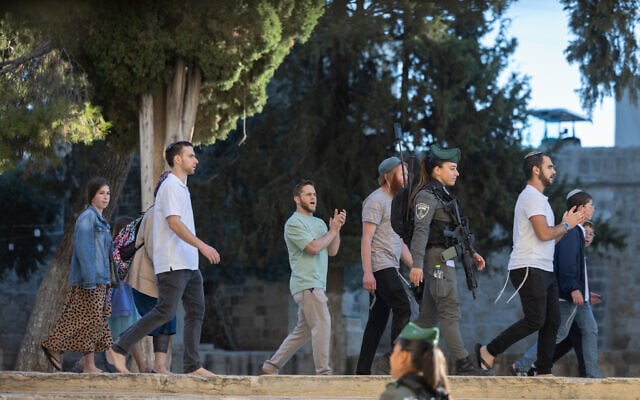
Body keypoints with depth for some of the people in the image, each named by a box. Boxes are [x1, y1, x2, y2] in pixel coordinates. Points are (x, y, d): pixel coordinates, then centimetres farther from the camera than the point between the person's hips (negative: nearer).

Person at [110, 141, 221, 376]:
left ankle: (192, 365, 5)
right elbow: (174, 223, -22)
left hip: (188, 265, 10)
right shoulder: (170, 187, -11)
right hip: (173, 264, -10)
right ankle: (120, 348, -5)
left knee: (196, 312, 5)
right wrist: (202, 246, -27)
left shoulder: (181, 188, 20)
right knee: (165, 312, -12)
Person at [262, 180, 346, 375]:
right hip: (306, 284, -9)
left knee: (303, 330, 12)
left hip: (317, 285, 9)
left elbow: (332, 251, 14)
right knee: (322, 325, -15)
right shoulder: (294, 223, -7)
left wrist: (336, 228, 1)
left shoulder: (319, 223, 21)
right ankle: (323, 372, -14)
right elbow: (314, 247, -17)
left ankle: (272, 365, 19)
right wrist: (333, 231, -7)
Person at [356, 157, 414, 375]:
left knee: (378, 319, 6)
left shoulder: (394, 202, 22)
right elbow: (366, 239, -14)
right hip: (380, 267, -9)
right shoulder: (376, 201, -7)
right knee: (403, 309, -16)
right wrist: (367, 272, -22)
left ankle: (363, 370, 6)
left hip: (390, 267, 9)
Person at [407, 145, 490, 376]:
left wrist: (471, 253, 21)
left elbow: (453, 231, 27)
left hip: (445, 259, 10)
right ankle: (463, 364, -15)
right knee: (450, 311, -12)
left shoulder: (442, 195, 21)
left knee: (429, 314, 10)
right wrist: (417, 264, -26)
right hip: (436, 258, -10)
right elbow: (421, 230, -18)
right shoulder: (427, 195, -9)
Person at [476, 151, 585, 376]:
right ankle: (489, 351, -5)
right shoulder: (531, 197, -9)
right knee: (535, 321, -14)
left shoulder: (538, 198, 24)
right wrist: (567, 225, -4)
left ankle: (544, 372, 6)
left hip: (544, 269, 10)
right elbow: (544, 233, -20)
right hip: (529, 269, -10)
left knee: (552, 321, 4)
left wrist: (566, 224, 13)